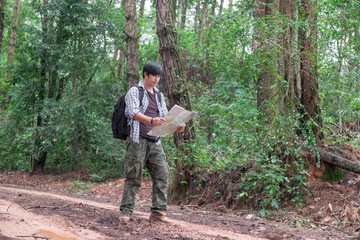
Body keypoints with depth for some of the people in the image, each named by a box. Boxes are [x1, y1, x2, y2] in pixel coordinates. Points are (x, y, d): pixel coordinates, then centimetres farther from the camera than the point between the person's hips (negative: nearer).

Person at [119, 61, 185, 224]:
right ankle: (126, 211, 3)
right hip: (138, 140, -6)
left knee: (162, 174, -2)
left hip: (155, 142, 6)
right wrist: (151, 120, -33)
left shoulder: (159, 95, 21)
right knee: (133, 176, -5)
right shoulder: (134, 92, 0)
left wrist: (176, 126, -3)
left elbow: (165, 116, 19)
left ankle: (158, 211, 3)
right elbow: (133, 112, -16)